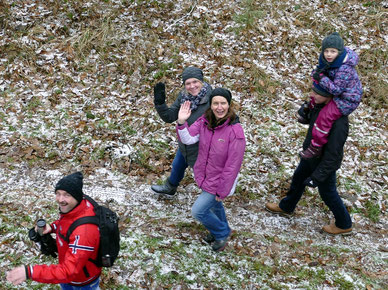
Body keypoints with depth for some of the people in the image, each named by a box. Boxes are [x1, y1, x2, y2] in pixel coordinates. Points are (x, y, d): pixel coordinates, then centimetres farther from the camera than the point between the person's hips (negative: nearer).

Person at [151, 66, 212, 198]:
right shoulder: (183, 96, -10)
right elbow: (169, 117, -6)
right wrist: (160, 103, -20)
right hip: (184, 145, 8)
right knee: (177, 166, 32)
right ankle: (169, 189, 64)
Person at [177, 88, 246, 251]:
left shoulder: (235, 131, -29)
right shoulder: (204, 121, -10)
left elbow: (233, 164, -24)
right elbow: (188, 138, -15)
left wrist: (223, 191, -18)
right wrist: (181, 122, -34)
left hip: (218, 181, -6)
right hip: (204, 175, 6)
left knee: (198, 211, -1)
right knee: (214, 204, 28)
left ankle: (222, 233, 26)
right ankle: (222, 230, 56)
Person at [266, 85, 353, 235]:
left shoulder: (338, 122, -40)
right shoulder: (320, 105, -17)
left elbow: (333, 155, -34)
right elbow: (303, 114, 5)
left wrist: (317, 177, -28)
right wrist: (306, 111, -19)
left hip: (325, 163, -8)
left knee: (328, 193, 16)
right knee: (298, 179, 29)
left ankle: (344, 225, 43)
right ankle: (286, 207, 57)